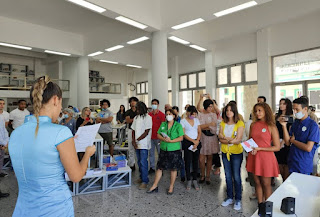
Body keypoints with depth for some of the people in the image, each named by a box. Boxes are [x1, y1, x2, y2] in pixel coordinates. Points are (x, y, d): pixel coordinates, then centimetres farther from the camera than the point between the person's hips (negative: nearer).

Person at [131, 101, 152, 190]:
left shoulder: (148, 118, -9)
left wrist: (137, 140, -13)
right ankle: (142, 177, 27)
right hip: (137, 144, 7)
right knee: (139, 162, 14)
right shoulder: (136, 117, 12)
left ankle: (145, 181, 2)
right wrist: (133, 141, -3)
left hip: (144, 144, -7)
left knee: (143, 162, -6)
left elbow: (146, 132, -13)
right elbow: (133, 130, 12)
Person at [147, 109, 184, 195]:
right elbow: (158, 135, 8)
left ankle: (171, 187, 23)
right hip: (163, 149, 3)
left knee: (173, 169, 7)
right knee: (159, 167, 8)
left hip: (174, 150, -3)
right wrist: (163, 139, -13)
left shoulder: (178, 125, -4)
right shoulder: (163, 124, 9)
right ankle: (155, 186, 21)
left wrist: (171, 141, -20)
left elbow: (181, 138, -8)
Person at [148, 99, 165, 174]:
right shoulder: (149, 114, 7)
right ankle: (152, 168, 22)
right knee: (151, 153, 10)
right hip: (150, 137, 4)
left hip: (158, 137, -4)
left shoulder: (161, 114, -5)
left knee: (160, 153, 4)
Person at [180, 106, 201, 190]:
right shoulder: (183, 121, -3)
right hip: (187, 143, -3)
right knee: (188, 161, 1)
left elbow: (199, 132, 9)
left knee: (195, 161, 7)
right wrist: (193, 141, -13)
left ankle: (195, 180, 19)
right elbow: (183, 134, -7)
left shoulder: (196, 120, 9)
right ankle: (189, 180, 15)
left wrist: (197, 141, -7)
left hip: (197, 143, 4)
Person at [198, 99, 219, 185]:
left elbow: (214, 128, -1)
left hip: (212, 137, 2)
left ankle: (207, 176, 19)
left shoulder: (214, 115, 8)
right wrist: (209, 124, -19)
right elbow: (199, 127, -9)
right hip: (202, 138, -2)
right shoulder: (200, 115, 2)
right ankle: (202, 176, 16)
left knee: (210, 158, 6)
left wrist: (204, 127, -8)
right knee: (201, 159, -4)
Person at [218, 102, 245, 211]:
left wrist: (226, 139, -13)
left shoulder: (240, 123, -11)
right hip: (225, 152, 5)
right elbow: (221, 138, -4)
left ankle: (238, 200, 22)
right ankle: (229, 197, 30)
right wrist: (231, 139, -17)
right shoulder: (223, 123, 4)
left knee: (236, 176, 5)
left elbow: (238, 140, -17)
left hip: (236, 153, -4)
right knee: (228, 176, 15)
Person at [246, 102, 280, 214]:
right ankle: (260, 206, 28)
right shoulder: (253, 125, 5)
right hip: (254, 158, 4)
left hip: (266, 158, -4)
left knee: (266, 184, 8)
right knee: (257, 183, 13)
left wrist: (259, 148, -17)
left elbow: (277, 147, -10)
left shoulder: (271, 127, -9)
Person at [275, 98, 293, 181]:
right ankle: (284, 181, 26)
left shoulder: (291, 117, -5)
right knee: (279, 164, 11)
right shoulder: (277, 116, 11)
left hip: (286, 143, -5)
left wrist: (283, 142, -15)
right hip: (277, 143, 5)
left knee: (286, 165, 2)